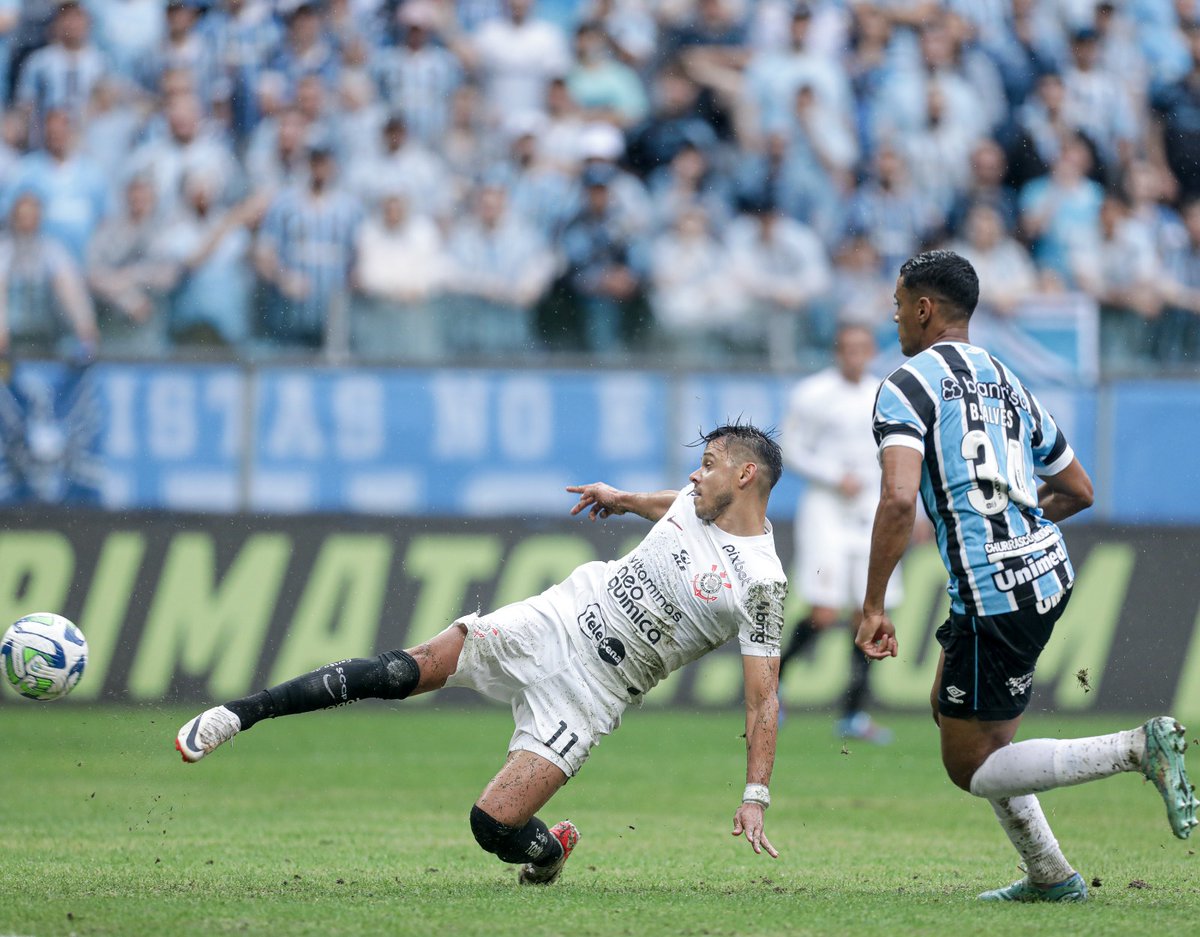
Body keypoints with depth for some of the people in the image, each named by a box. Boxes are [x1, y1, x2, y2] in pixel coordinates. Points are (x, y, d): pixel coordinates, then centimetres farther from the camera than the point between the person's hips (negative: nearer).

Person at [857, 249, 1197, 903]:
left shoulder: (906, 386, -7)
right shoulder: (1007, 383, 17)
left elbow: (899, 499, -22)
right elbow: (1078, 491, 25)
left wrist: (872, 607, -16)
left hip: (992, 592, -8)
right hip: (1048, 572, 8)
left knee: (970, 767, 3)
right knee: (950, 709, 24)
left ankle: (1138, 749, -14)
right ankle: (1049, 877, 23)